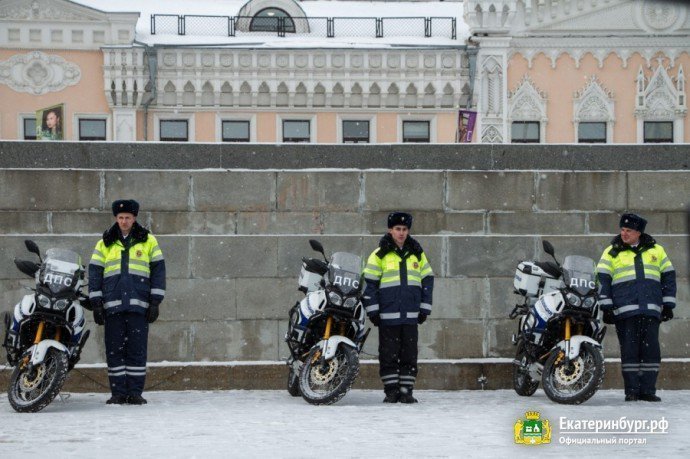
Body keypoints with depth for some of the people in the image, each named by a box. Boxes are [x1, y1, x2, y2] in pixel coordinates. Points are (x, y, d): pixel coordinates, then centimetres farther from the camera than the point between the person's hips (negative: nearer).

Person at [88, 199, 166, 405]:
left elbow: (158, 270, 8)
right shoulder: (105, 243, 13)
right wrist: (96, 303, 2)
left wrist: (155, 302, 0)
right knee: (114, 349, -1)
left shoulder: (148, 241, 10)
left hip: (138, 304, -1)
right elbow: (94, 272, 11)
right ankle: (118, 392, 3)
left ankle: (135, 392, 0)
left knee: (137, 349, -3)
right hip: (113, 305, 1)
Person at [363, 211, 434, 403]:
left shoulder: (417, 254, 13)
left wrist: (424, 309, 9)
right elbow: (369, 283, 2)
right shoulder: (379, 255, 3)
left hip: (410, 315, 3)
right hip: (387, 315, -3)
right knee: (388, 354, -1)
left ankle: (406, 390, 7)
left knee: (409, 354, 2)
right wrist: (373, 311, -3)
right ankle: (391, 390, 6)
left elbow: (427, 280, 16)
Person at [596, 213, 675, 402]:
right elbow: (602, 279, 7)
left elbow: (668, 276, 17)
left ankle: (647, 390, 3)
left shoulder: (656, 251, 14)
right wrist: (606, 307, -1)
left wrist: (668, 305, 11)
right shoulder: (612, 252, 9)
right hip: (624, 311, -2)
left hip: (651, 310, 2)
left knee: (651, 350, -2)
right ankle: (631, 391, 0)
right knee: (629, 351, -3)